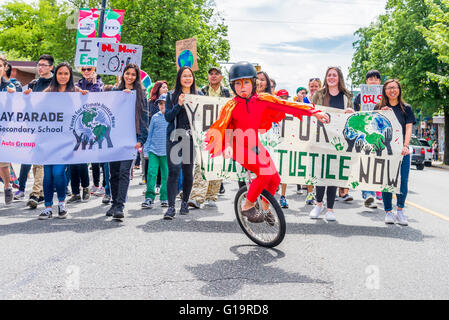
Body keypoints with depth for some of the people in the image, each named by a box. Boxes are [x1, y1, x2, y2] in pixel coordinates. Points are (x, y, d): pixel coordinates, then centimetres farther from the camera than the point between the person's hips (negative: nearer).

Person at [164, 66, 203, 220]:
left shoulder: (199, 95, 12)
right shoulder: (171, 96, 9)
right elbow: (167, 116, 0)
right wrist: (179, 105, -14)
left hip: (192, 137, 1)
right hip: (174, 137, -1)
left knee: (188, 171, 6)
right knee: (173, 171, -9)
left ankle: (185, 202, 23)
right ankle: (171, 207, -9)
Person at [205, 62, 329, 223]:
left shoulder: (261, 100, -5)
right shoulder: (231, 106, -11)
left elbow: (285, 105, -6)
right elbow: (221, 128, -15)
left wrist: (314, 112, -8)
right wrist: (226, 146, -34)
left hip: (255, 145, 5)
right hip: (239, 146, -4)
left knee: (275, 179, -1)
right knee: (265, 172, -24)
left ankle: (265, 208, 28)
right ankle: (247, 206, -4)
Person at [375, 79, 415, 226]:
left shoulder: (406, 108, 11)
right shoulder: (379, 108, 11)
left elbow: (408, 128, 2)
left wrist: (406, 146, -12)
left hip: (401, 150, 0)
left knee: (403, 180, -6)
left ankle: (400, 210, 10)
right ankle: (388, 212, 8)